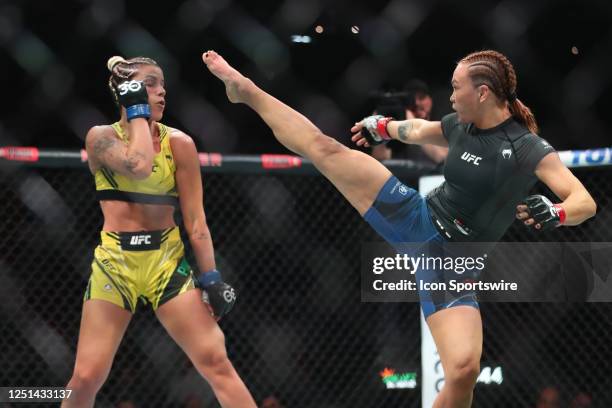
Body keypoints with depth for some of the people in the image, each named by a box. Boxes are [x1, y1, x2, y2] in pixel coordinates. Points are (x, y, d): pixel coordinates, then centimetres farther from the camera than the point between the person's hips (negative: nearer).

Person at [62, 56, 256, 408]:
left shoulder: (179, 143, 1)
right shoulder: (101, 138, -2)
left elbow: (195, 218, 0)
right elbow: (138, 166, -24)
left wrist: (211, 278, -6)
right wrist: (138, 113, -10)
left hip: (167, 260, 1)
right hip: (114, 262, -1)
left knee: (216, 361, -9)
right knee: (86, 379, -2)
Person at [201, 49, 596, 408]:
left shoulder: (528, 148, -17)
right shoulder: (460, 125, 0)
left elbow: (585, 203, -26)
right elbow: (418, 130, 25)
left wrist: (554, 213, -46)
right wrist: (382, 127, 37)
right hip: (414, 217, 4)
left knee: (464, 369, -25)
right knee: (325, 148, 1)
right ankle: (245, 89, 24)